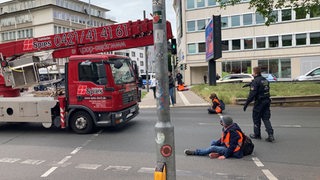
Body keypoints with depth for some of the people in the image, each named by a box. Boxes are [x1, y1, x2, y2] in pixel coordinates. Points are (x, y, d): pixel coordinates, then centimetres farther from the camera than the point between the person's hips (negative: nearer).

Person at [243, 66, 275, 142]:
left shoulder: (255, 81, -16)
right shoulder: (265, 80, 11)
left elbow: (252, 94, -21)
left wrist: (246, 104, -17)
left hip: (259, 102, -7)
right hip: (267, 101, 7)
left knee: (256, 119, 9)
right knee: (266, 118, 10)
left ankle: (257, 134, 21)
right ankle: (270, 134, 1)